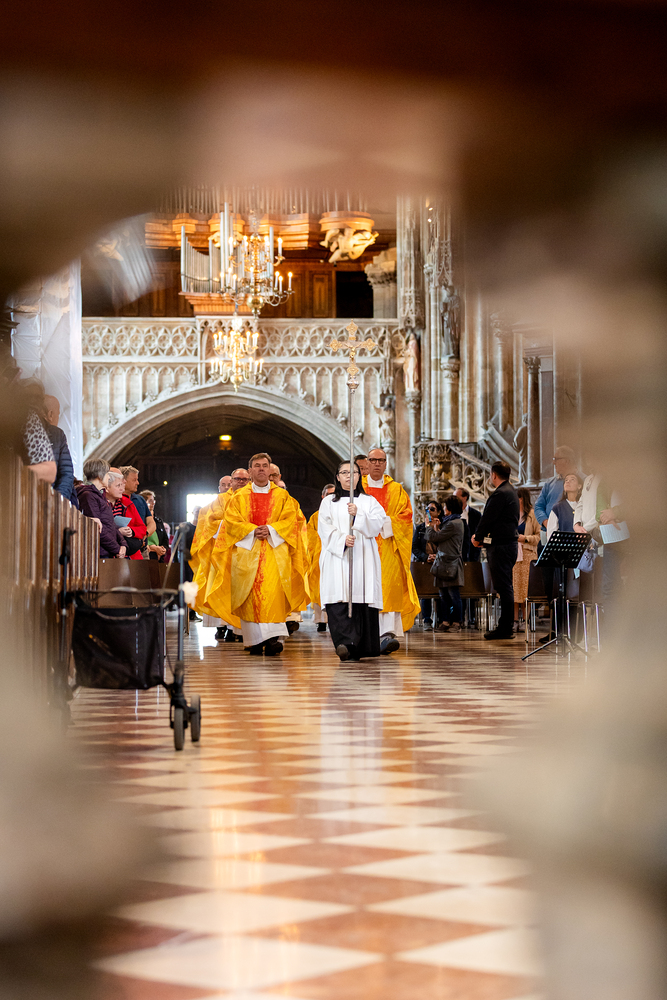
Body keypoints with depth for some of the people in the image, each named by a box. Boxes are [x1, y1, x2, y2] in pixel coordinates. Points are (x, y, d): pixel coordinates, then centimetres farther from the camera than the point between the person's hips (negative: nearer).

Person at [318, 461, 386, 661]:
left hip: (363, 558, 1)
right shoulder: (329, 502, 16)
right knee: (338, 600, -17)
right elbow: (325, 528, 2)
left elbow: (377, 525, 1)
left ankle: (363, 647, -2)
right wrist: (342, 539, -15)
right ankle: (345, 642, -29)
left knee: (362, 599, -7)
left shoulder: (369, 501, 17)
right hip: (336, 556, -1)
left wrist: (358, 515, -15)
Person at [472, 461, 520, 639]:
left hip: (500, 545, -11)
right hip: (510, 542, 11)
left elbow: (488, 518, -14)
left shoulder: (500, 494, -16)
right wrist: (481, 536, 11)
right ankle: (507, 625, 17)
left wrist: (478, 538, 0)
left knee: (503, 586, -8)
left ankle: (505, 628, -6)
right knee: (505, 586, 13)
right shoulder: (510, 490, 17)